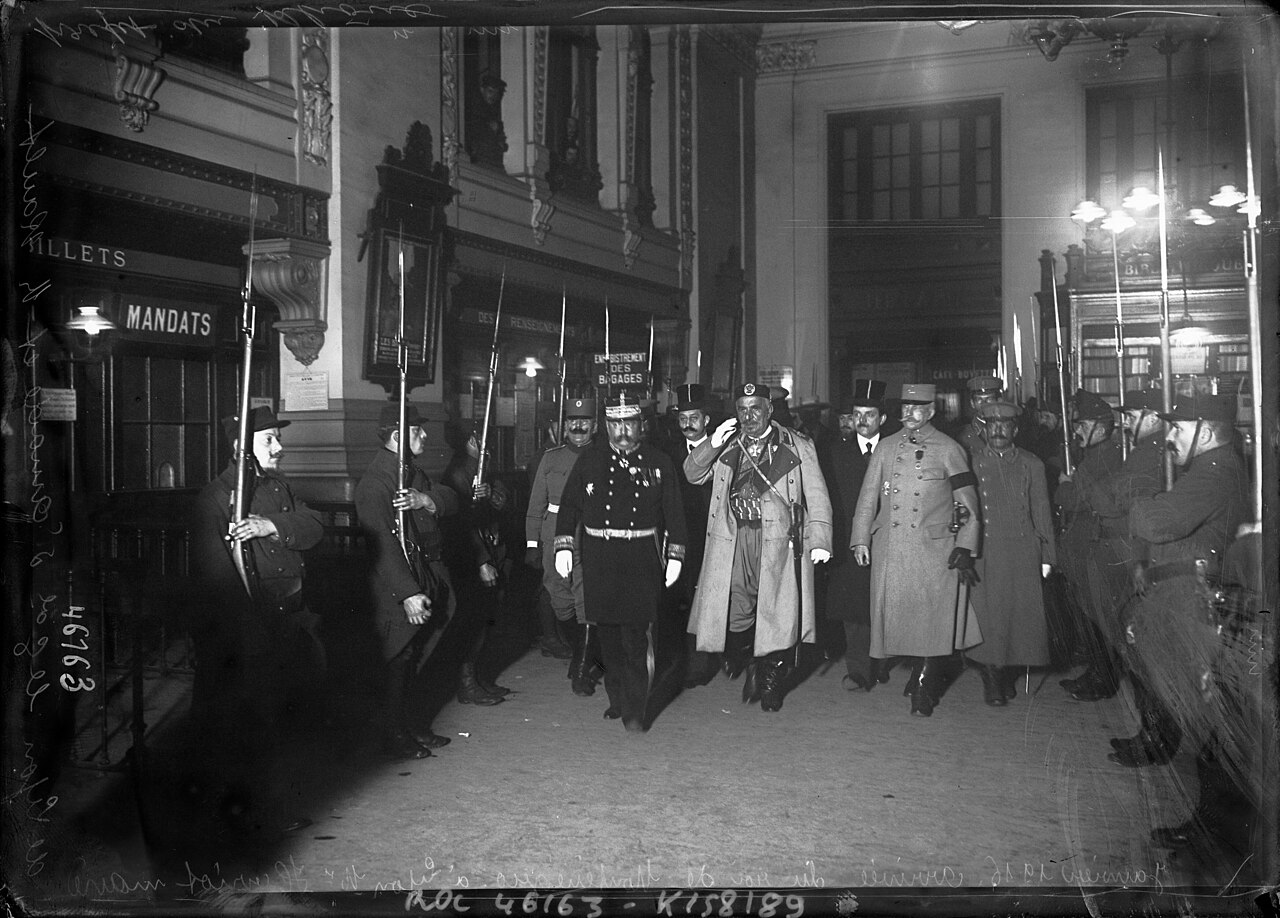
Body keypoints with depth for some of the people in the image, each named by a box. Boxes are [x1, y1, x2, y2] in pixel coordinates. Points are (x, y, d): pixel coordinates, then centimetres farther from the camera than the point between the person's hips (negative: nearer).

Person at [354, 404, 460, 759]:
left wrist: (426, 499, -18)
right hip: (398, 590, -9)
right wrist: (408, 593, -26)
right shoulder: (373, 483, -16)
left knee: (414, 659, 16)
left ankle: (406, 722, 30)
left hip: (428, 577, 9)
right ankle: (395, 737, 12)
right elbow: (383, 545, -22)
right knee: (399, 660, -1)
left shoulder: (413, 473, 15)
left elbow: (451, 500, 5)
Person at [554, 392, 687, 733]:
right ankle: (618, 699, 25)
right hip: (599, 557, 2)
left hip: (641, 558, -2)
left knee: (634, 635, -8)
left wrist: (674, 555, 2)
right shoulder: (588, 462, 8)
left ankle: (634, 710, -2)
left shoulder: (659, 462, 5)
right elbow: (568, 506, 11)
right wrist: (564, 547, 3)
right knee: (609, 633, 9)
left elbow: (674, 512, 7)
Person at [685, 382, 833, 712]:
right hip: (733, 540, 2)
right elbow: (693, 474, 11)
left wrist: (820, 540, -9)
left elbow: (816, 496, 3)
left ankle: (772, 684, 16)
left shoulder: (797, 446, 6)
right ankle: (747, 667, 23)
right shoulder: (726, 446, 16)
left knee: (777, 615, -1)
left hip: (779, 541, -2)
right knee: (735, 612, -1)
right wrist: (713, 444, -6)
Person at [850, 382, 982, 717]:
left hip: (934, 551, -3)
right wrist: (861, 539, 4)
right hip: (890, 549, 3)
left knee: (932, 623, -4)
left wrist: (964, 549, -1)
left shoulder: (948, 450, 3)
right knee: (898, 614, 4)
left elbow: (968, 504, 4)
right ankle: (927, 673, 23)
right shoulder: (886, 448, 12)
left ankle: (924, 691, 6)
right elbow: (868, 497, 12)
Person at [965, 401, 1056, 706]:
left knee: (1020, 613, 2)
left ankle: (1010, 677, 18)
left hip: (1022, 552, 1)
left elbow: (1042, 514, 10)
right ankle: (992, 681, 6)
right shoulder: (971, 463, 6)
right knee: (987, 614, -4)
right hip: (984, 552, -1)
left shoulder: (1031, 465, 10)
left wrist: (1046, 556, 5)